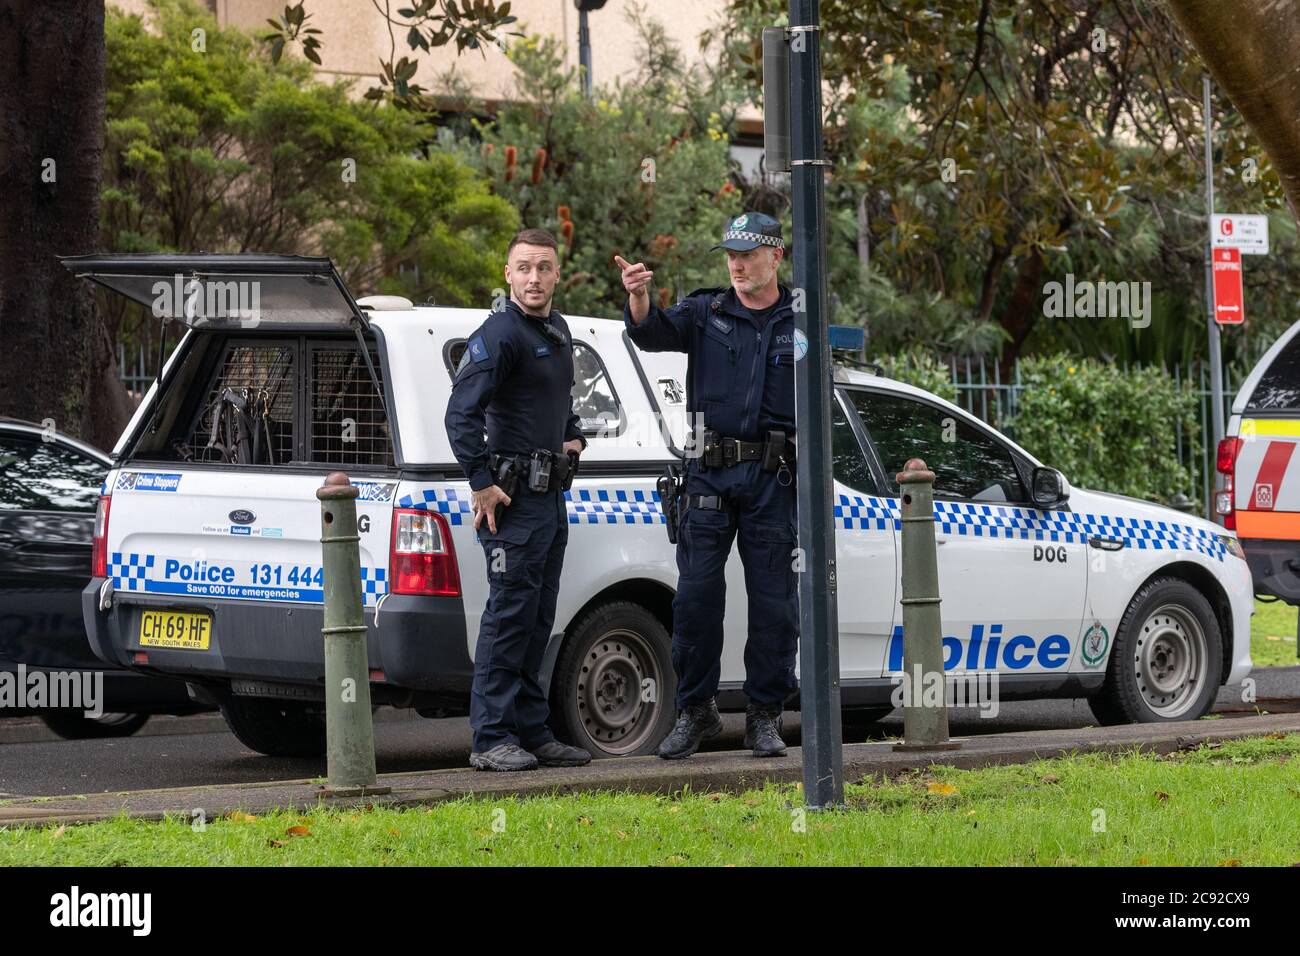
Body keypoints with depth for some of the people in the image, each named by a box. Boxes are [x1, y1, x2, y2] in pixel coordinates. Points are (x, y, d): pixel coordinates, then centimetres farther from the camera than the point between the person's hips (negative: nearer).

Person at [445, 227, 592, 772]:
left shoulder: (558, 333, 16)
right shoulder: (499, 335, -12)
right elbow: (462, 414, -20)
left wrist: (574, 437, 15)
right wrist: (482, 483, -22)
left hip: (552, 498, 9)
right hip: (514, 497, -9)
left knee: (535, 622, 12)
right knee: (509, 614, -10)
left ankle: (531, 733, 18)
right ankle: (491, 740, -10)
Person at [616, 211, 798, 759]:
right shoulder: (706, 312, 8)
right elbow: (654, 333, -10)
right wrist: (639, 298, -32)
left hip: (774, 478, 0)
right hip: (710, 473, 0)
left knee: (774, 601, 1)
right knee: (696, 596, -2)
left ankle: (765, 715, 10)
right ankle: (695, 712, 9)